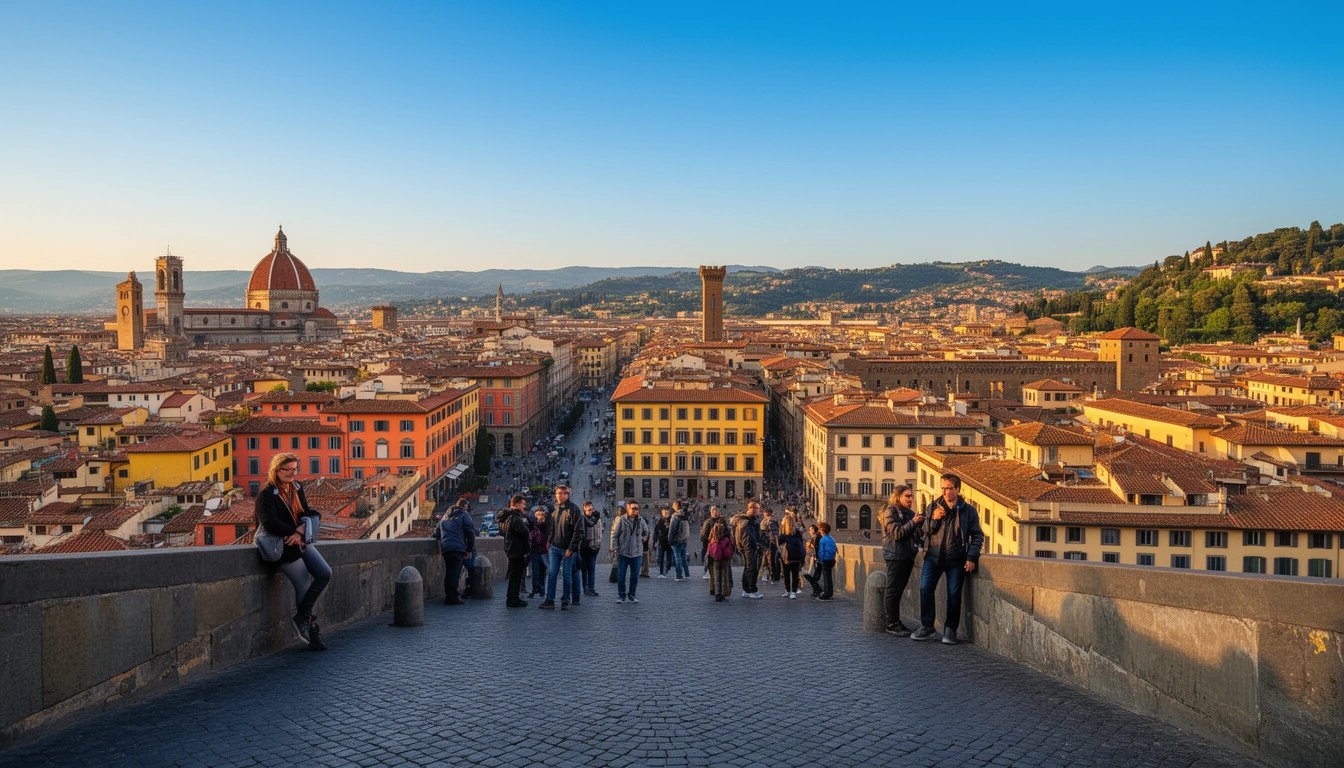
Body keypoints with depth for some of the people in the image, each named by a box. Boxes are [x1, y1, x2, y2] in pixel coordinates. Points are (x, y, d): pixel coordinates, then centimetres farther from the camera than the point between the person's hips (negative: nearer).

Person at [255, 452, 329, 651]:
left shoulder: (296, 489, 6)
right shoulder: (266, 495, -16)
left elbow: (306, 513, 6)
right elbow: (270, 523, -27)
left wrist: (301, 531, -15)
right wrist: (295, 533, -20)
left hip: (302, 543, 7)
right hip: (285, 548, -7)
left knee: (325, 574, -5)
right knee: (304, 587, -3)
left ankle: (301, 617, 2)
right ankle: (312, 633, 11)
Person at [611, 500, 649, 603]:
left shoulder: (640, 520, 4)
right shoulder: (621, 520, -6)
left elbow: (646, 531, 25)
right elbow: (614, 534, -4)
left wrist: (644, 537, 8)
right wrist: (614, 548, -8)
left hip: (636, 552, 3)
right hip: (623, 552, -3)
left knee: (635, 575, 8)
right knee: (621, 575, 2)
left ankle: (631, 594, 21)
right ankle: (621, 595, 14)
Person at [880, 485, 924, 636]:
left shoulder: (910, 513, 15)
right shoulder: (890, 511, -7)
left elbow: (916, 533, 17)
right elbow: (896, 533, -16)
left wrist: (921, 520, -1)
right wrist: (913, 522, -15)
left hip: (908, 555, 7)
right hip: (895, 556, -7)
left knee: (898, 590, 12)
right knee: (893, 590, -5)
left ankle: (895, 620, 18)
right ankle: (891, 625, -2)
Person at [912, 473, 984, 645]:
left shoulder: (968, 511, 3)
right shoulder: (933, 507, 9)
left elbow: (977, 535, 3)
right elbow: (925, 531, 9)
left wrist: (972, 557, -7)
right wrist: (933, 519, -10)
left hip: (956, 559, -2)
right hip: (933, 556, 2)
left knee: (954, 593, 1)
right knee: (925, 588, -7)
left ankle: (950, 629, 15)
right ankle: (927, 627, 2)